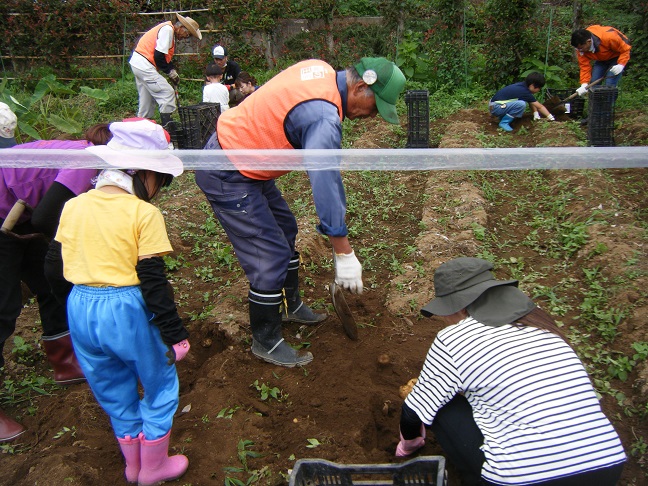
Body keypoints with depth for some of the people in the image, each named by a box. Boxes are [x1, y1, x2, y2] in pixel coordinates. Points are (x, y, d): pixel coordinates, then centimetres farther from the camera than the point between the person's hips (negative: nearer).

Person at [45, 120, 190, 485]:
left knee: (114, 392, 24)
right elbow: (153, 281, -15)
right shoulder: (144, 213, -13)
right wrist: (174, 334, -8)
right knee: (160, 388, 17)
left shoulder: (73, 207, 5)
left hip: (80, 310, 6)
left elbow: (55, 269, 10)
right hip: (127, 311, -6)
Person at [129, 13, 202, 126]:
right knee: (167, 93, -11)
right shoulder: (167, 29, -15)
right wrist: (171, 72, -10)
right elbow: (159, 55, -21)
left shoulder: (169, 30, 16)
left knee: (147, 99, 16)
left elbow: (165, 56, 19)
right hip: (144, 65, -10)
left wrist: (172, 70, 5)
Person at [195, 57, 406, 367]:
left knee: (285, 231, 20)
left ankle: (292, 306, 39)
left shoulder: (321, 69, 0)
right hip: (227, 177, -11)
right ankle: (265, 342, 14)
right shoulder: (324, 118, -29)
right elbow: (326, 185, -31)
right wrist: (344, 255, -25)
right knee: (271, 257, -6)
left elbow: (267, 94, 15)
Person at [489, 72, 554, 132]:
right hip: (494, 107, -9)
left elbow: (532, 103, 15)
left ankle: (502, 116, 13)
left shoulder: (523, 85, 4)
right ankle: (504, 122, -11)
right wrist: (550, 117, -8)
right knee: (521, 104, -27)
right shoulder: (525, 92, -19)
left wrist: (536, 114, 7)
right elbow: (540, 106, -14)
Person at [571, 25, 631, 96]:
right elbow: (584, 66, -19)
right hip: (601, 59, 5)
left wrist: (621, 65, -37)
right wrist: (584, 84, -29)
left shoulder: (609, 37, -37)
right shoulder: (581, 46, -22)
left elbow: (625, 49, -24)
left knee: (609, 85, -18)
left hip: (617, 58, -5)